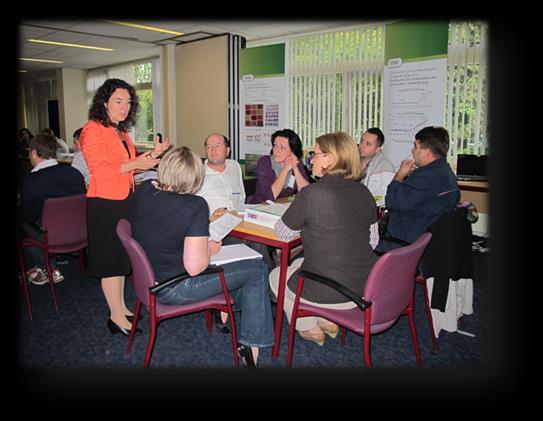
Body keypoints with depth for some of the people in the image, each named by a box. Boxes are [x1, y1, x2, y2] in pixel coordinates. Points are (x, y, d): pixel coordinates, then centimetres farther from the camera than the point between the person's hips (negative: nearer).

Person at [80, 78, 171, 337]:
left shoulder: (121, 131, 15)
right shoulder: (93, 130, -13)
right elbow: (99, 171, -21)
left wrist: (152, 155, 6)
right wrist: (135, 164, -26)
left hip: (124, 202, 9)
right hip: (105, 204, -9)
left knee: (120, 258, 16)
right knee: (110, 260, -1)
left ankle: (120, 307, 28)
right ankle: (116, 317, 9)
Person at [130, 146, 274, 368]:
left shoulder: (143, 190, -6)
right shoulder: (194, 205, -26)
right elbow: (194, 266, -28)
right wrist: (209, 249, -8)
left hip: (147, 278, 8)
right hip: (173, 290, -8)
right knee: (258, 269, 4)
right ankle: (249, 344, 12)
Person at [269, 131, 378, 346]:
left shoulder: (311, 194, -20)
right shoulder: (363, 192, -1)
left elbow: (283, 233, -6)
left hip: (328, 294, -6)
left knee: (275, 276, 23)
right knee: (298, 263, 31)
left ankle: (310, 329, 30)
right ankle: (328, 321, 29)